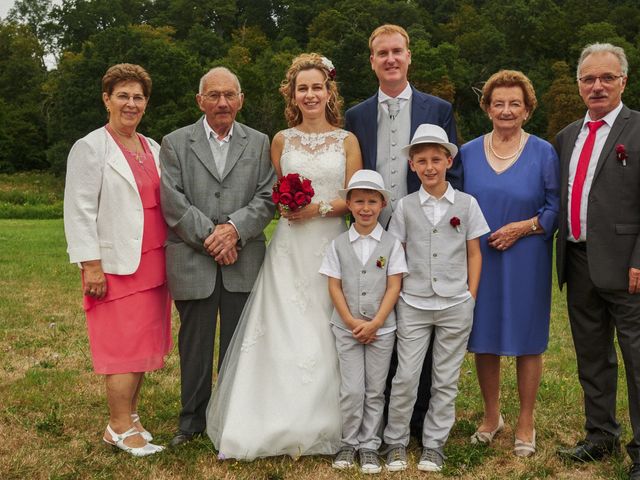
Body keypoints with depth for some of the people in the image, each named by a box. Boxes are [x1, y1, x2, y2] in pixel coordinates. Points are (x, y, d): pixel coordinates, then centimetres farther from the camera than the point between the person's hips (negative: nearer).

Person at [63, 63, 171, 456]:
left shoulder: (153, 148, 15)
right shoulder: (90, 148, -4)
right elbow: (79, 211, -9)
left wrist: (171, 255, 12)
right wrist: (91, 265, -14)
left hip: (153, 262, 7)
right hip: (117, 264, -6)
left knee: (145, 340, 11)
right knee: (124, 344, -3)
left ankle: (130, 414, 23)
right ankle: (121, 427, 7)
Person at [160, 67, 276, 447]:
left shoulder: (259, 143, 9)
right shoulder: (175, 143, 4)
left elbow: (267, 198, 0)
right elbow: (173, 202, -5)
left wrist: (234, 229, -15)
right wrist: (209, 238, -13)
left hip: (244, 264, 1)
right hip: (193, 263, -1)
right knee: (195, 346, 9)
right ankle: (193, 419, 24)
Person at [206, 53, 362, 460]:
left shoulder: (347, 141, 5)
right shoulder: (282, 140, 10)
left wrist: (319, 208, -14)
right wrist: (285, 204, -7)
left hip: (332, 244, -1)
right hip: (290, 246, 1)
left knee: (326, 333, 0)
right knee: (286, 330, -2)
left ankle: (324, 423, 14)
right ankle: (283, 422, 8)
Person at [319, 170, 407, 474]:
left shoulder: (391, 244, -2)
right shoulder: (338, 244, 1)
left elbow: (393, 287, -5)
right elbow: (334, 287, -1)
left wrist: (375, 323, -12)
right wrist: (351, 322, -10)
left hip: (381, 328, 0)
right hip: (347, 327, 0)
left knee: (375, 391, 7)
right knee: (351, 390, 0)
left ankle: (369, 445, 19)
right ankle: (349, 443, 17)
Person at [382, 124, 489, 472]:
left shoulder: (466, 204, 1)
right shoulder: (405, 206, 2)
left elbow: (474, 253, 5)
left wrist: (471, 296, 1)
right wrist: (396, 294, 0)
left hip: (456, 306, 0)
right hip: (413, 305, 0)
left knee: (445, 381, 8)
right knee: (405, 377, 2)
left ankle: (434, 445, 22)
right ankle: (396, 442, 18)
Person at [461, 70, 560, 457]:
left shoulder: (544, 153, 0)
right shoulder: (468, 152, 6)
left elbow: (557, 208, -2)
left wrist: (523, 227, -16)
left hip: (526, 262, -2)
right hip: (479, 262, 2)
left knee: (527, 340, 5)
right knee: (483, 338, 8)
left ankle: (526, 424, 20)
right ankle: (491, 416, 27)